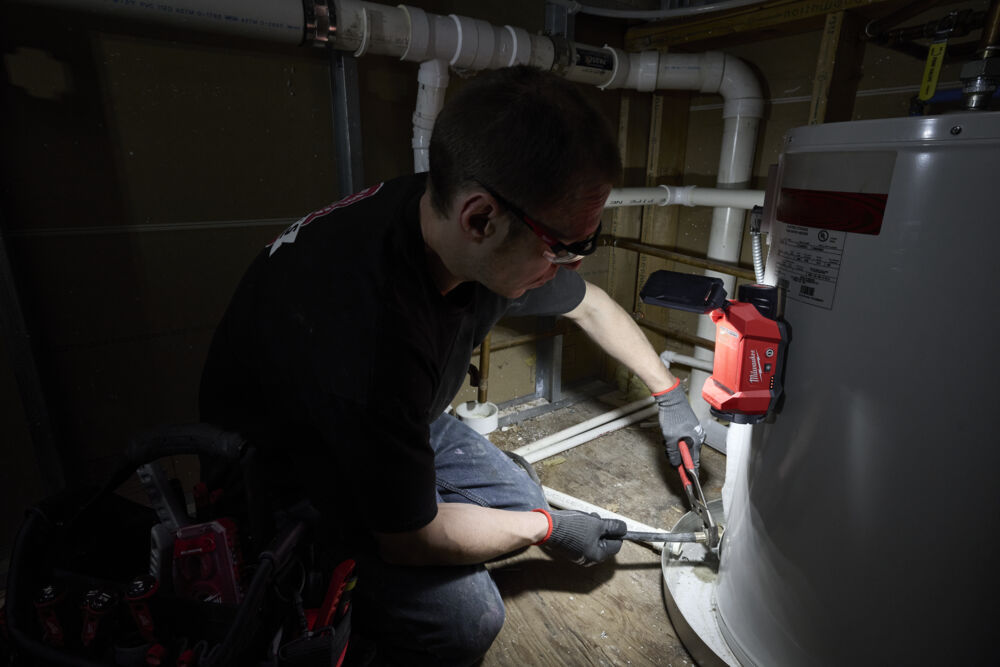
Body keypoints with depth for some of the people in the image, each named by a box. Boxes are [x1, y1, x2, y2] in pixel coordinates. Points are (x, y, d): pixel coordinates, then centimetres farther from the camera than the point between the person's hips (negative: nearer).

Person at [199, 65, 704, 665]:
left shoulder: (488, 239, -20)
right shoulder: (370, 335, -44)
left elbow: (590, 304, 2)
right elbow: (411, 539, -26)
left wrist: (669, 392, 11)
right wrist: (549, 530, -10)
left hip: (401, 417, 7)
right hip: (293, 473, -6)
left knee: (519, 501, 5)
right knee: (465, 619, -16)